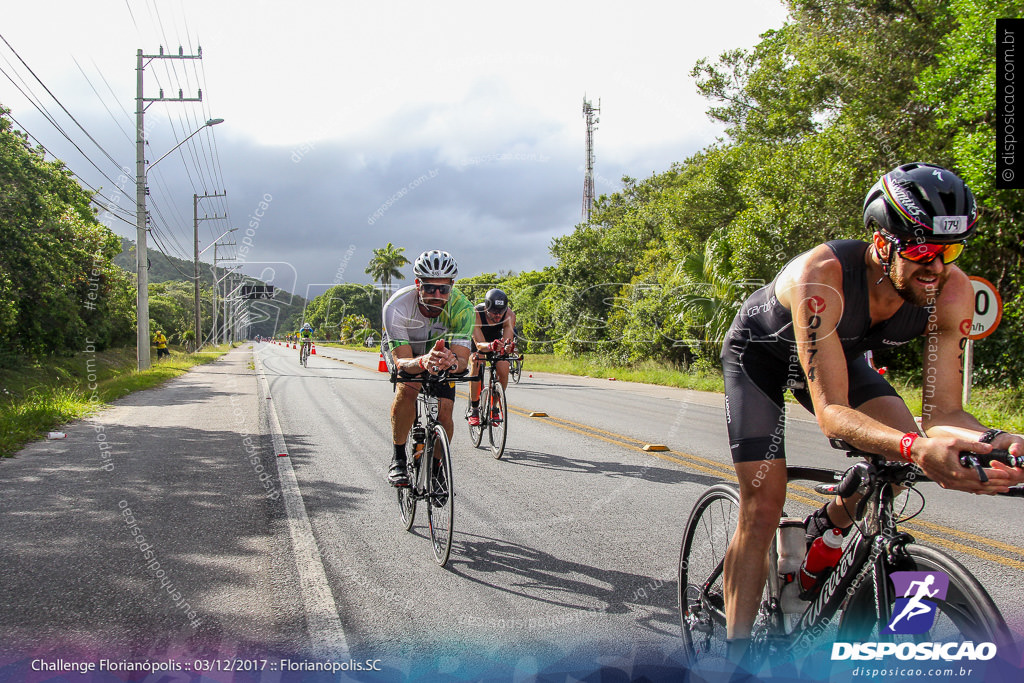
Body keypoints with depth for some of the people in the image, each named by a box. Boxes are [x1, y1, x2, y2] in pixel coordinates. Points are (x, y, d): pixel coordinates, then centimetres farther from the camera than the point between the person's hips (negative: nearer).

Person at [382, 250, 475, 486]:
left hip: (442, 351, 2)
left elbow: (463, 359, -37)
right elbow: (401, 361, -41)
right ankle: (398, 459, -14)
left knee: (444, 414, -14)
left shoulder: (462, 308, -33)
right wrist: (423, 361, -62)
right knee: (407, 389, -31)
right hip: (405, 351, -1)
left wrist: (452, 362, -60)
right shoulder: (397, 306, -37)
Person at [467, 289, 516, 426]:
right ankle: (474, 409, -19)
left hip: (496, 339, 2)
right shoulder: (476, 314, -38)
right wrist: (490, 346, -67)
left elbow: (507, 341, -37)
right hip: (476, 339, -2)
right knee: (476, 364, -29)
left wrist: (508, 347, -61)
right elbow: (479, 344, -45)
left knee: (504, 371, -17)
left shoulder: (509, 316, -31)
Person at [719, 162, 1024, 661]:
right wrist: (916, 449, -62)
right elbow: (831, 412, -46)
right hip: (759, 352, -4)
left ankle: (825, 530, 9)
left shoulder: (952, 293, -26)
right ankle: (736, 654, 2)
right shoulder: (821, 277, -41)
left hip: (841, 351, 5)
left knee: (903, 444, -22)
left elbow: (943, 412, -25)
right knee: (763, 508, -12)